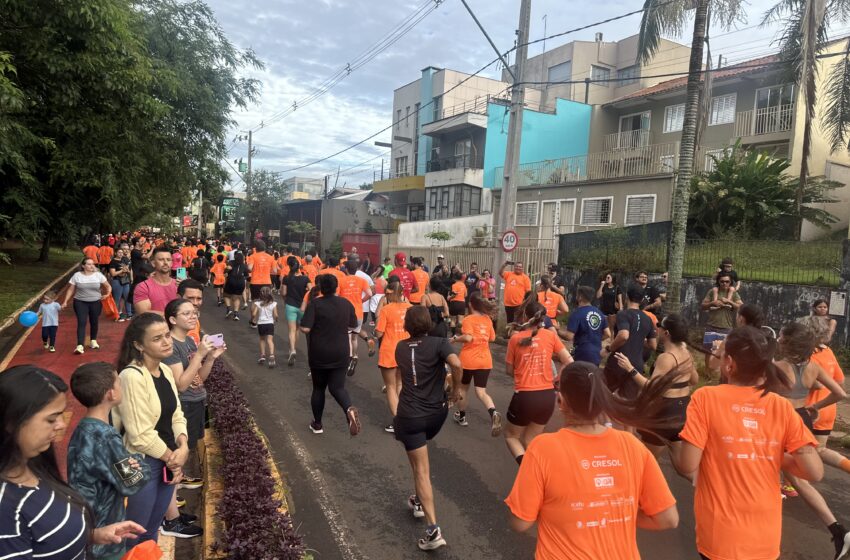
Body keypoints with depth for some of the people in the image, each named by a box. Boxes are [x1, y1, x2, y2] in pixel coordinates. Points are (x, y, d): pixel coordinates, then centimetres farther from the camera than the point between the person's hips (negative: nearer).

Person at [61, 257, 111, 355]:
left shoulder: (98, 275, -1)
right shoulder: (77, 275, -2)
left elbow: (108, 286, 7)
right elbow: (71, 290, 2)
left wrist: (108, 294, -8)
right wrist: (65, 301, -4)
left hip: (95, 302, 1)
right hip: (80, 302, -1)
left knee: (94, 322, 12)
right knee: (81, 322, -10)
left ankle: (93, 341, 33)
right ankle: (80, 345, -14)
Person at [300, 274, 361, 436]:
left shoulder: (315, 304, -13)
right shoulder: (346, 303, -1)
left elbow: (305, 329, -19)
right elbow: (352, 326, 11)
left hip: (319, 354, -2)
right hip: (341, 354, 2)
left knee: (318, 388, 16)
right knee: (338, 387, 5)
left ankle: (317, 424, 27)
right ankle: (349, 409, -25)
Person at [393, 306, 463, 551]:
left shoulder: (400, 347, 4)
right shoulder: (439, 343, -8)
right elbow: (456, 364, -26)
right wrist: (456, 391, -11)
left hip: (409, 415, -1)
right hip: (436, 412, 1)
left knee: (421, 471, -1)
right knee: (421, 462, 30)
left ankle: (433, 530, -7)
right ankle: (420, 500, 40)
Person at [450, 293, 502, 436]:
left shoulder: (469, 319, -10)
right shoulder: (487, 319, 7)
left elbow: (468, 338, -24)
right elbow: (492, 338, 15)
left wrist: (455, 338, -8)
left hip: (468, 360, -4)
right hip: (485, 361, 4)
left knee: (463, 387, 19)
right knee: (481, 391, 4)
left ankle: (461, 416, 34)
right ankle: (493, 413, -23)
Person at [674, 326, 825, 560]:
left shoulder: (705, 397, -15)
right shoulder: (782, 406, -5)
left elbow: (687, 465, -17)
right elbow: (814, 471, -7)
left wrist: (673, 449, 3)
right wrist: (774, 456, 9)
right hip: (767, 537, 4)